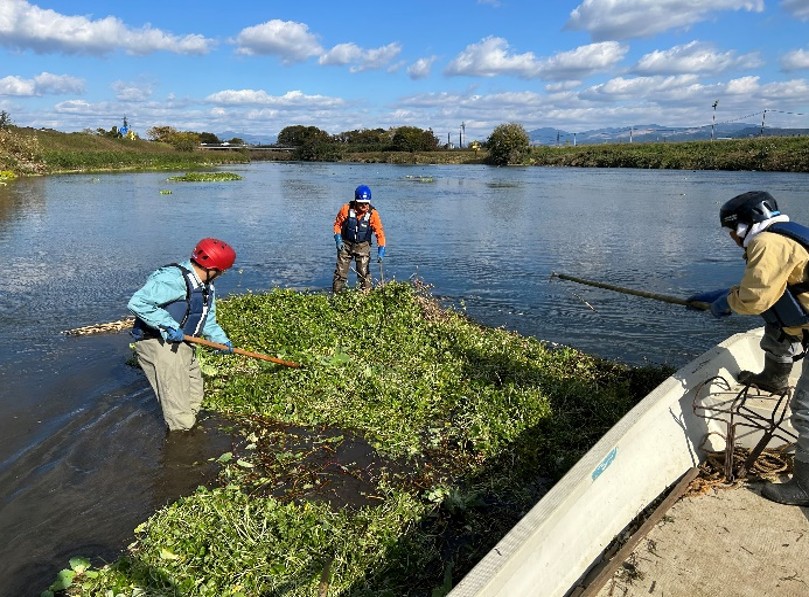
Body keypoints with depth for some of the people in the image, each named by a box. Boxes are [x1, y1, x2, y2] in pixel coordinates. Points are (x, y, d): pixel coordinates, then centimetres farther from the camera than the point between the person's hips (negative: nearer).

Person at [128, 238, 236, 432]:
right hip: (157, 343, -10)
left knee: (194, 399, 21)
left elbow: (208, 321, 19)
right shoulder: (174, 279, -24)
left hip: (181, 344, 10)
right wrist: (169, 326, -30)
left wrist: (222, 340, 6)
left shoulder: (207, 288, 9)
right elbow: (137, 303, -31)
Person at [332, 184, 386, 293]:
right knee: (340, 271, 3)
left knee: (364, 273, -2)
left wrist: (381, 251, -21)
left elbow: (379, 232, -13)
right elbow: (337, 224, 1)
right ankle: (335, 294, 14)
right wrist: (338, 240, -10)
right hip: (346, 244, 1)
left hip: (363, 246, 0)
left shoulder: (372, 213, -14)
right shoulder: (346, 209, -13)